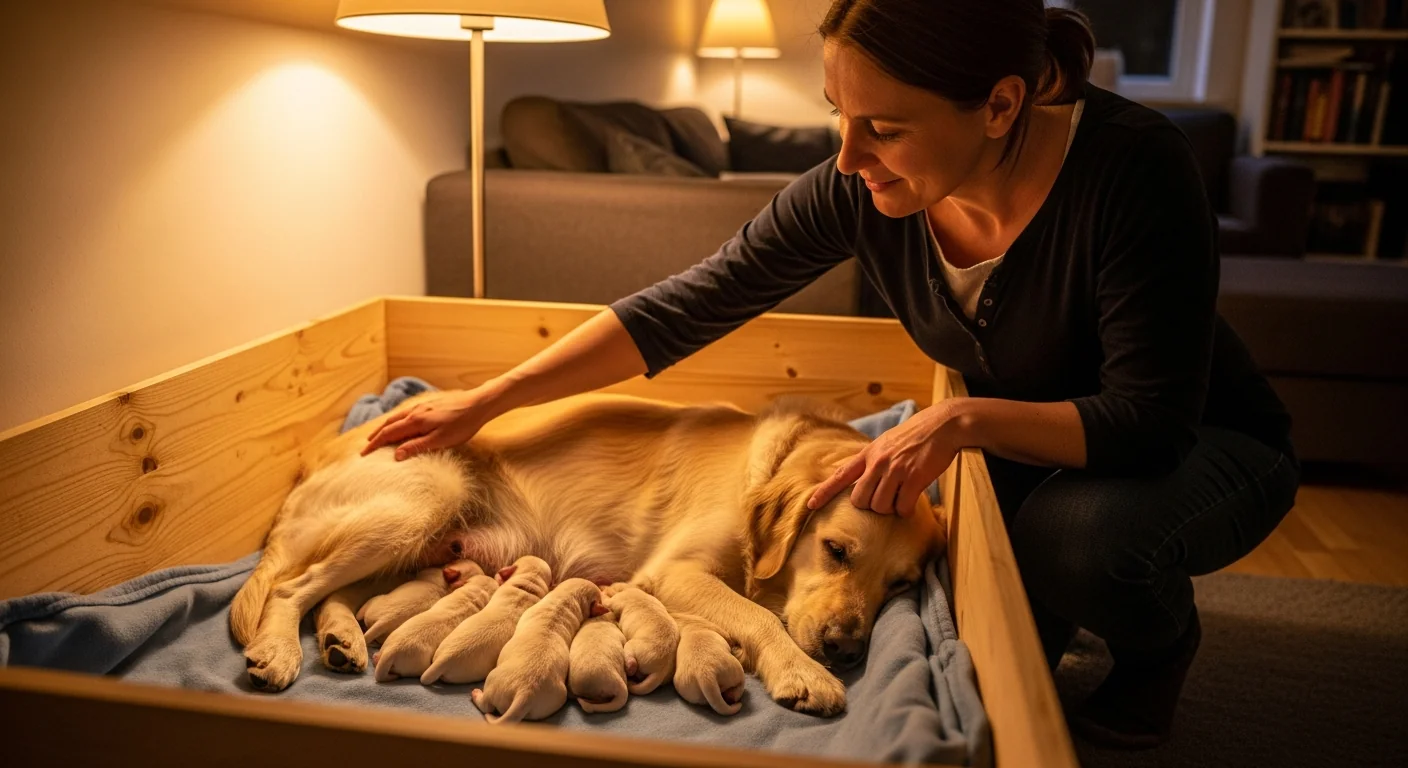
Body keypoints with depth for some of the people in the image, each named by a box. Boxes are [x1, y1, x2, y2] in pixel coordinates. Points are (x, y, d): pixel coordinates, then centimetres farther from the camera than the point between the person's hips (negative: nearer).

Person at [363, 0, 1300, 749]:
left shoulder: (1134, 165, -34)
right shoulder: (862, 188, -21)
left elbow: (1152, 419, -30)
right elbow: (688, 306, -18)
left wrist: (964, 420, -41)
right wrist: (484, 402, -17)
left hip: (1206, 443, -3)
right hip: (1019, 442, 4)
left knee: (1082, 531, -33)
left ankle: (1162, 646, 3)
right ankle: (1032, 635, 21)